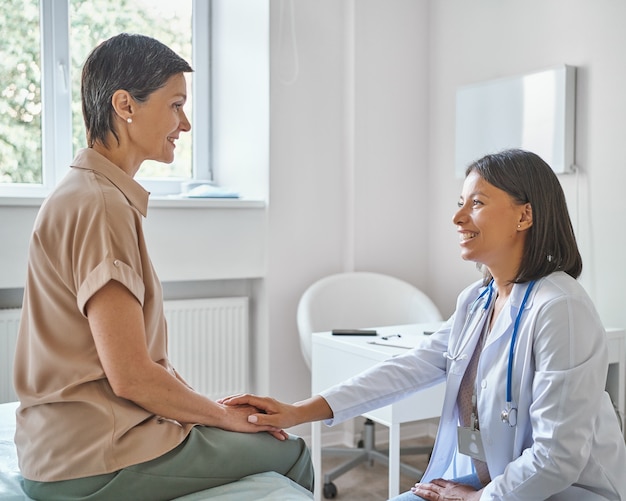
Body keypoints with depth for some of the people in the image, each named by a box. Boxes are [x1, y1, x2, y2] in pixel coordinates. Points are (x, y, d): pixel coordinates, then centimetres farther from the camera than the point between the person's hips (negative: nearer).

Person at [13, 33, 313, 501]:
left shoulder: (85, 194, 11)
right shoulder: (99, 206, -20)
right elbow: (131, 375, -22)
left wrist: (213, 407, 6)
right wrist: (225, 415, -7)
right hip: (93, 462, -9)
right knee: (289, 454, 0)